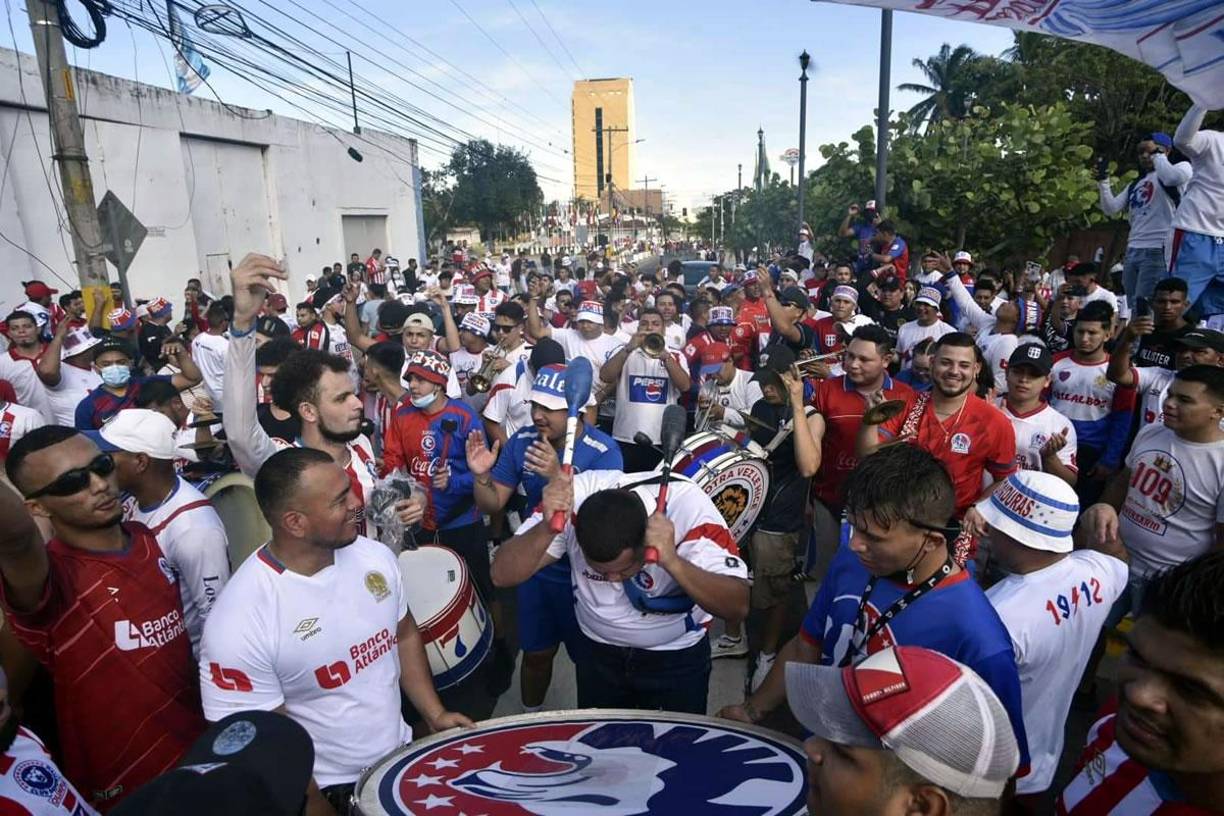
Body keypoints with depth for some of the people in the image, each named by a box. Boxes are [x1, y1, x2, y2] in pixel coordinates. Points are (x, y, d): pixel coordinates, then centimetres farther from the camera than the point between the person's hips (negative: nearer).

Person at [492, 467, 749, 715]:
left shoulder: (689, 506, -31)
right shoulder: (574, 497, -27)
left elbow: (737, 607, -33)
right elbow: (502, 576, -28)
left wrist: (673, 561, -48)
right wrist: (547, 527, -46)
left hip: (677, 658, -1)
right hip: (599, 654, 2)